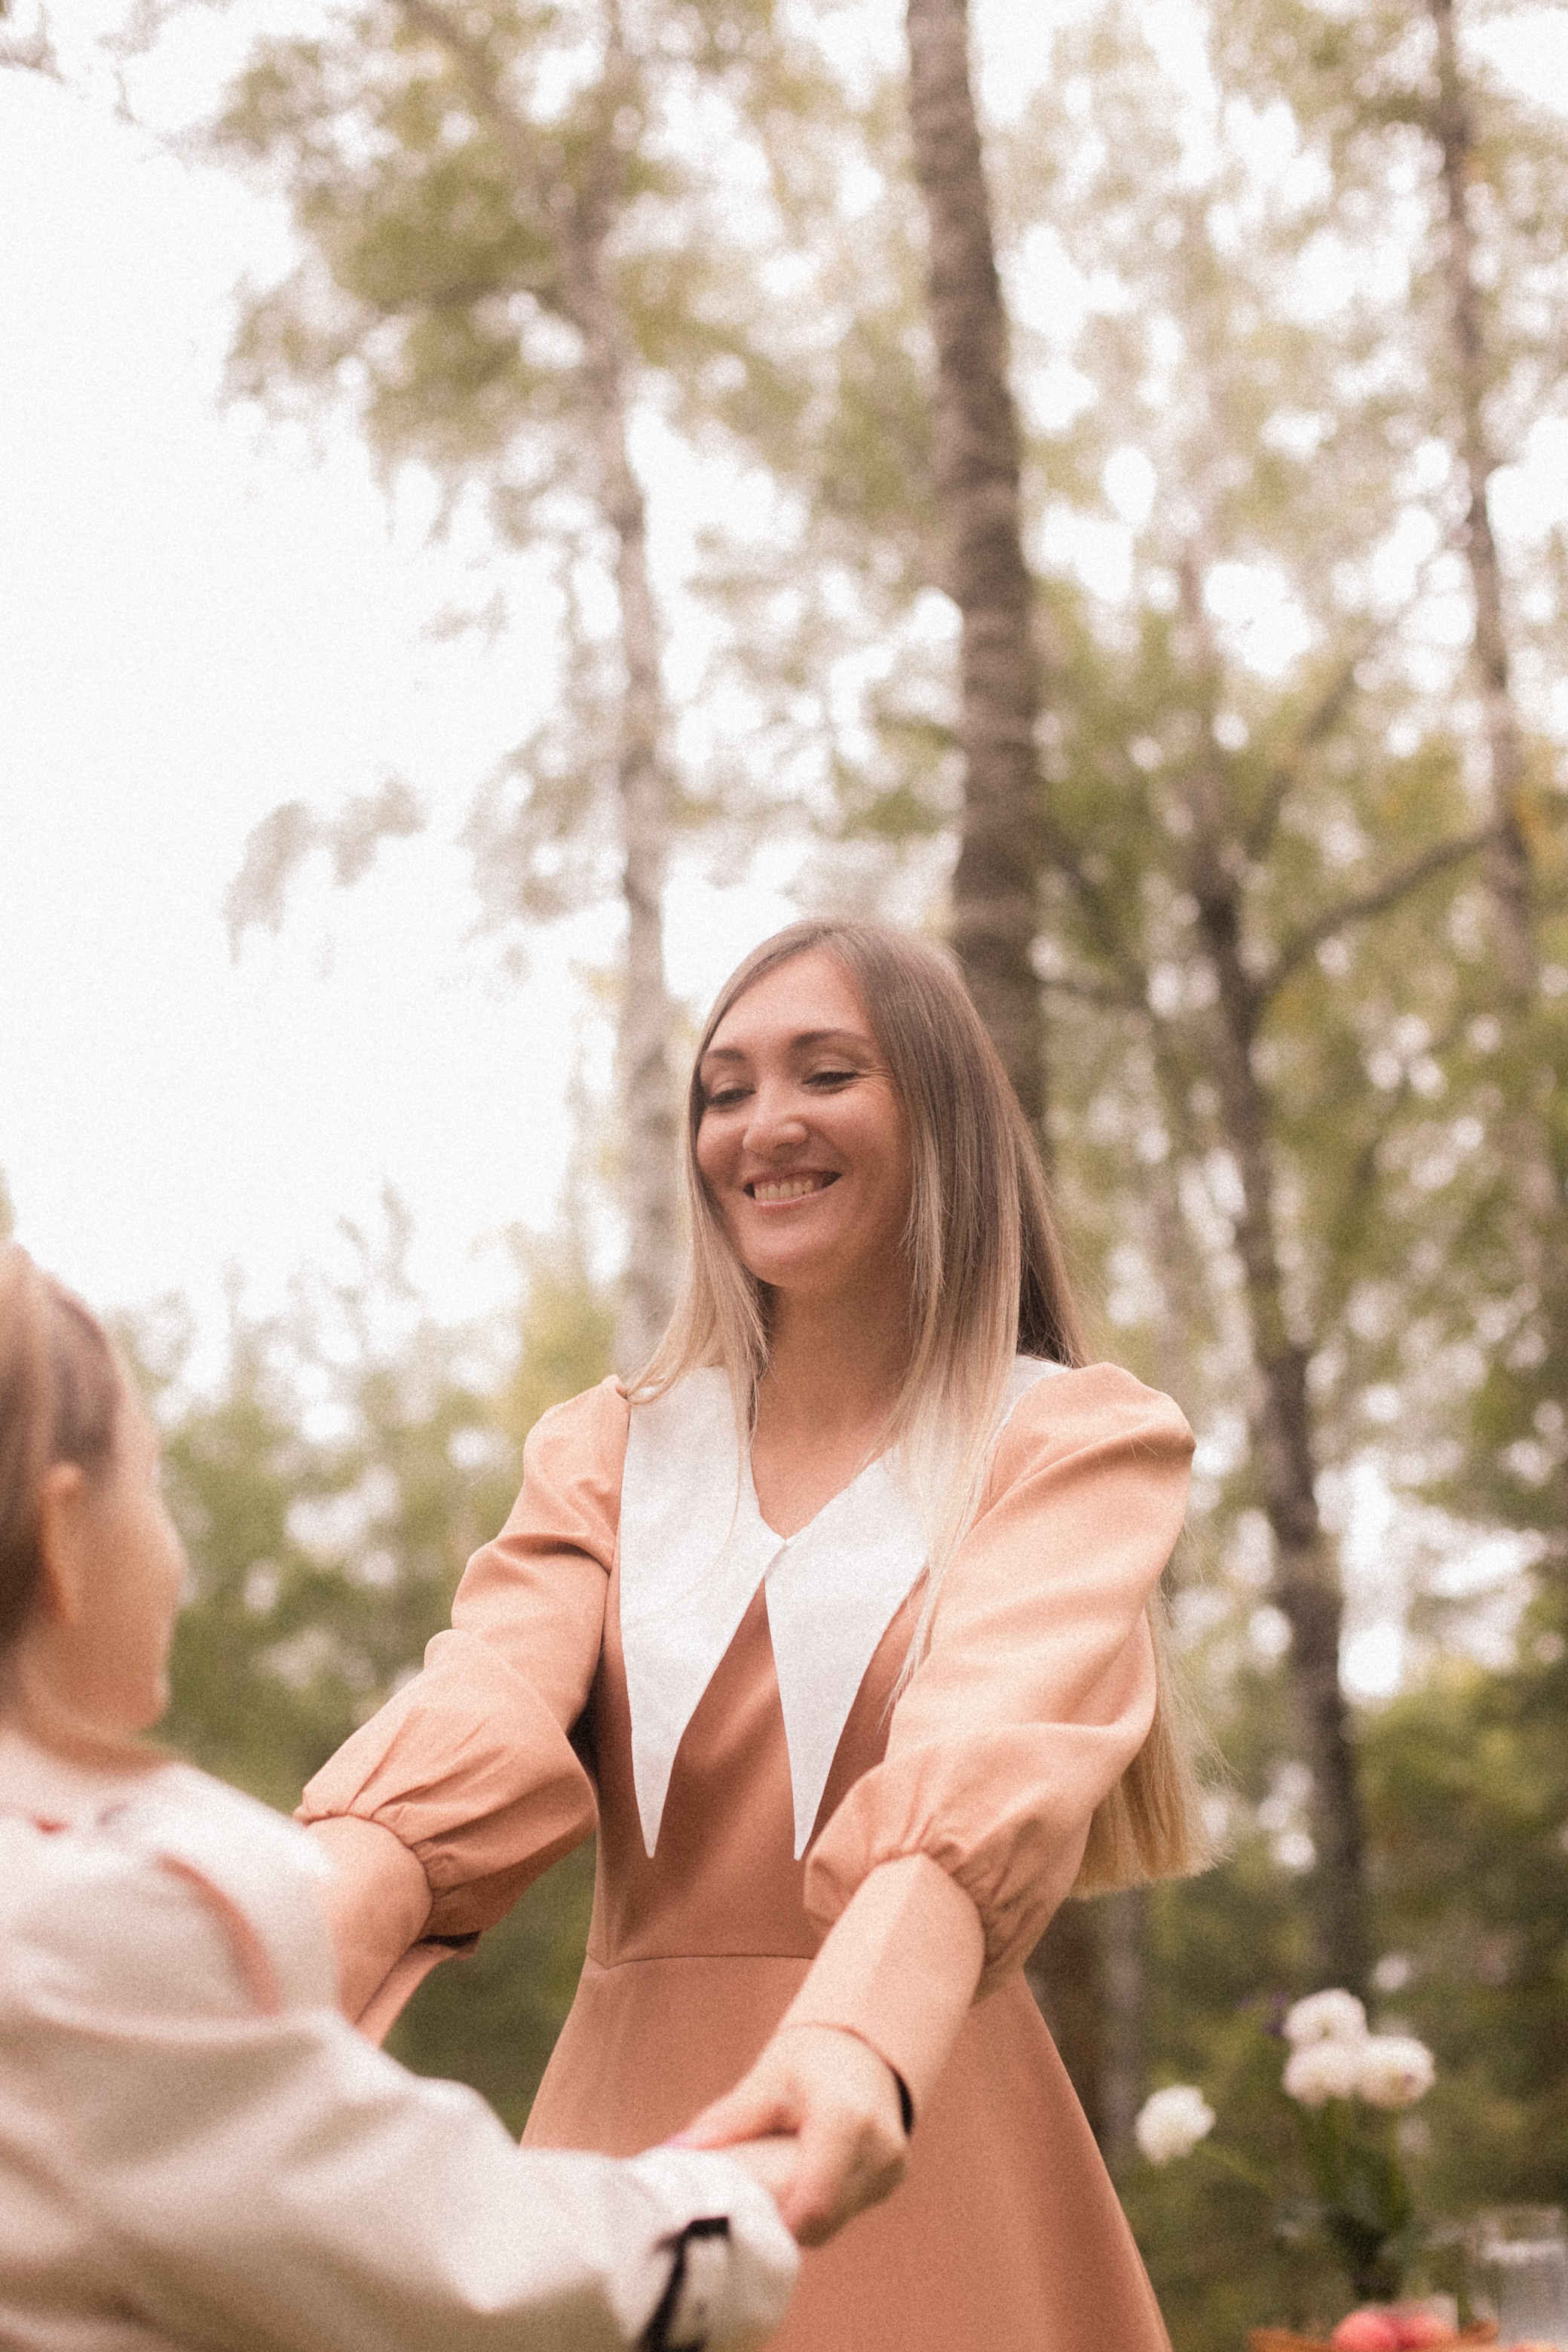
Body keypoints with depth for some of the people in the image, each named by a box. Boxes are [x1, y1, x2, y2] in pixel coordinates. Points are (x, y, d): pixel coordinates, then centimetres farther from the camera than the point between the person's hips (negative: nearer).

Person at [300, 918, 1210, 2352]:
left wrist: (858, 2039, -40)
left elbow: (994, 1746, -20)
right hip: (614, 2148, 3)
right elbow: (478, 1723, -10)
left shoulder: (1078, 1440, 0)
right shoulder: (605, 1453, 10)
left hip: (924, 2175, -2)